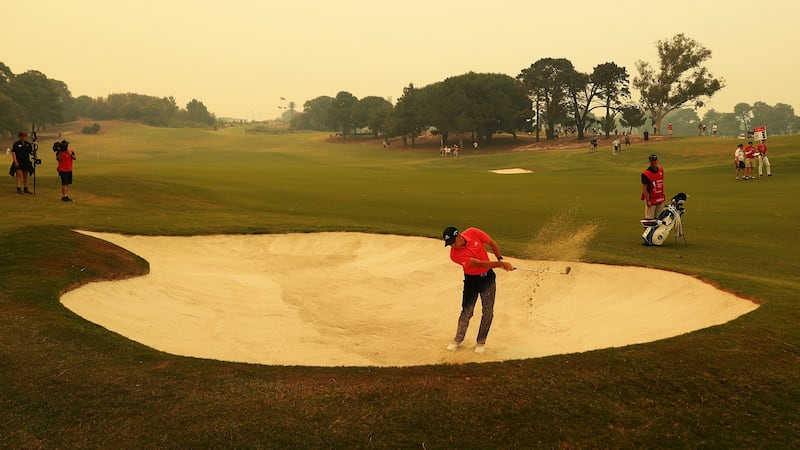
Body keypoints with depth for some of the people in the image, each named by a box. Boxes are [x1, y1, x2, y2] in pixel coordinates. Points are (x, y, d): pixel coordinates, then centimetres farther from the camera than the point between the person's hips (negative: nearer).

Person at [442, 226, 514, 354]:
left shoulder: (473, 233, -17)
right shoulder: (455, 255, -25)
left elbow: (492, 243, -1)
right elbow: (479, 263, -29)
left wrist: (500, 259, -6)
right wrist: (501, 264, -32)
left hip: (488, 277, 2)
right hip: (471, 280, -2)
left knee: (488, 311, 4)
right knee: (467, 311, 1)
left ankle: (481, 342, 16)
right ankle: (458, 340, 19)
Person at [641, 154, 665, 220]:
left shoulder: (661, 169, 6)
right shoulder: (646, 173, -16)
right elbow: (644, 188, -16)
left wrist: (663, 193, 14)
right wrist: (648, 200, -19)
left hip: (660, 198, 7)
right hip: (651, 199, -7)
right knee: (649, 219, -5)